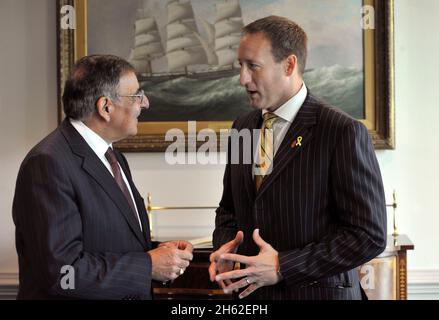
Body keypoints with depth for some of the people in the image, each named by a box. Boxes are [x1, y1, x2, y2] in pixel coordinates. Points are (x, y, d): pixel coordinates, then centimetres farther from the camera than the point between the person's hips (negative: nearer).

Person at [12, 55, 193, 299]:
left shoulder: (115, 158, 8)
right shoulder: (49, 163, -21)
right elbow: (61, 270, -26)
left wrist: (157, 250, -3)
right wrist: (149, 266, -20)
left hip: (133, 295, 8)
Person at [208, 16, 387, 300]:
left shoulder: (344, 132, -15)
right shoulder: (243, 128, 5)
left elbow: (369, 235, -16)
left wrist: (283, 266, -20)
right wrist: (224, 246, -5)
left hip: (318, 290, -5)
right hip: (251, 292, 6)